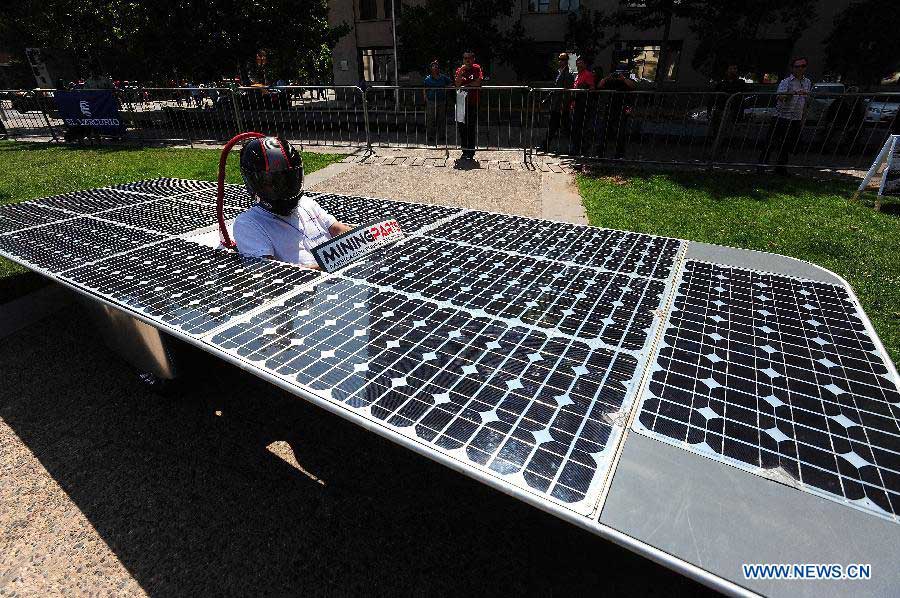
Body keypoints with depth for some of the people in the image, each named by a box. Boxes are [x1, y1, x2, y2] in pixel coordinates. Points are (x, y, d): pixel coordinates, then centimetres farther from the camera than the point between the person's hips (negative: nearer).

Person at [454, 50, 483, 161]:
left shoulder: (477, 68, 5)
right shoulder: (459, 70, 13)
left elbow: (478, 82, -8)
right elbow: (457, 84, 0)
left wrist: (465, 85, -3)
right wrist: (460, 73, -11)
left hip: (473, 102, -3)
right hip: (461, 103, 3)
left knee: (472, 128, -5)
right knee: (462, 128, 3)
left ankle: (471, 152, 0)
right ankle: (465, 151, 12)